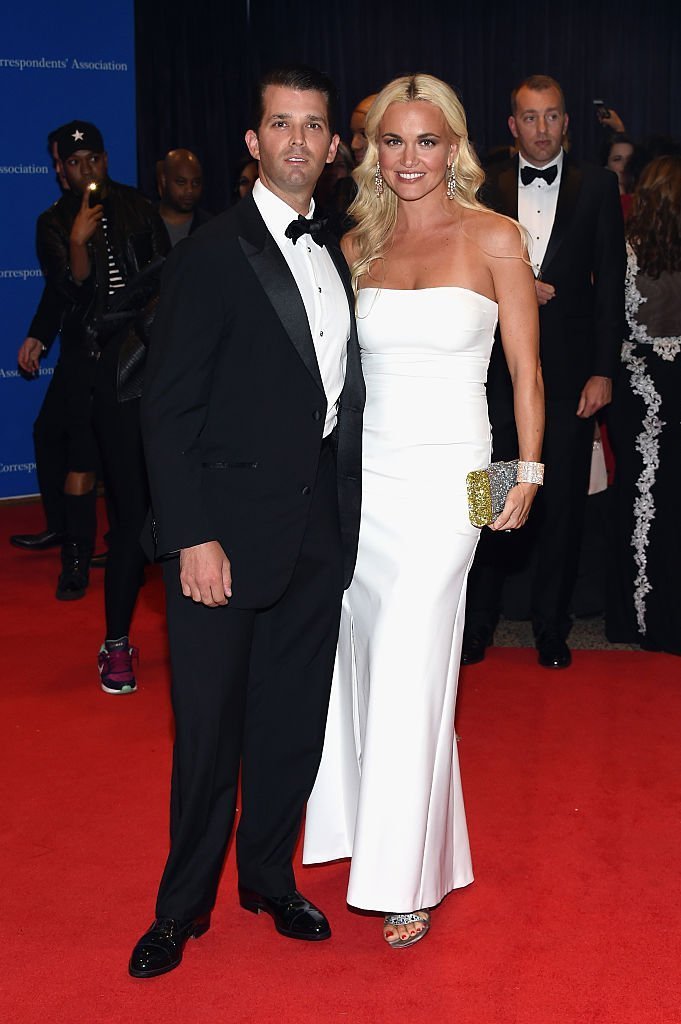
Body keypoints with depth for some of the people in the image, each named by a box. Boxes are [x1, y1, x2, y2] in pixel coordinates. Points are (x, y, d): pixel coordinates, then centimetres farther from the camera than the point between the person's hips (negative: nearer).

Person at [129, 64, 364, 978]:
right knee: (211, 732, 5)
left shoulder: (335, 258, 12)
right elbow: (168, 411, -12)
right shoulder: (211, 256, -8)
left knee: (294, 723, 15)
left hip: (319, 536, 6)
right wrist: (192, 538, -17)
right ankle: (184, 906, 23)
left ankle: (269, 878, 34)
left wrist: (347, 519, 6)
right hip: (230, 538, -6)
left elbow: (338, 398, 12)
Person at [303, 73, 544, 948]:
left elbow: (525, 368, 0)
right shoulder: (357, 244, 9)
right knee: (364, 660, 10)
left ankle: (409, 876, 10)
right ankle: (371, 824, 30)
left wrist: (527, 472, -6)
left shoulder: (494, 238, -1)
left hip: (444, 477, -4)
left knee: (411, 673, -3)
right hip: (360, 473, 4)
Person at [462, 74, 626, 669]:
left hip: (569, 371, -1)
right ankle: (478, 624, 18)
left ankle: (551, 630, 19)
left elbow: (610, 284, 0)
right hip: (501, 368, 1)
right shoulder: (487, 190, 6)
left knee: (562, 504, 5)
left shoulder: (598, 188, 3)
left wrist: (603, 371, -6)